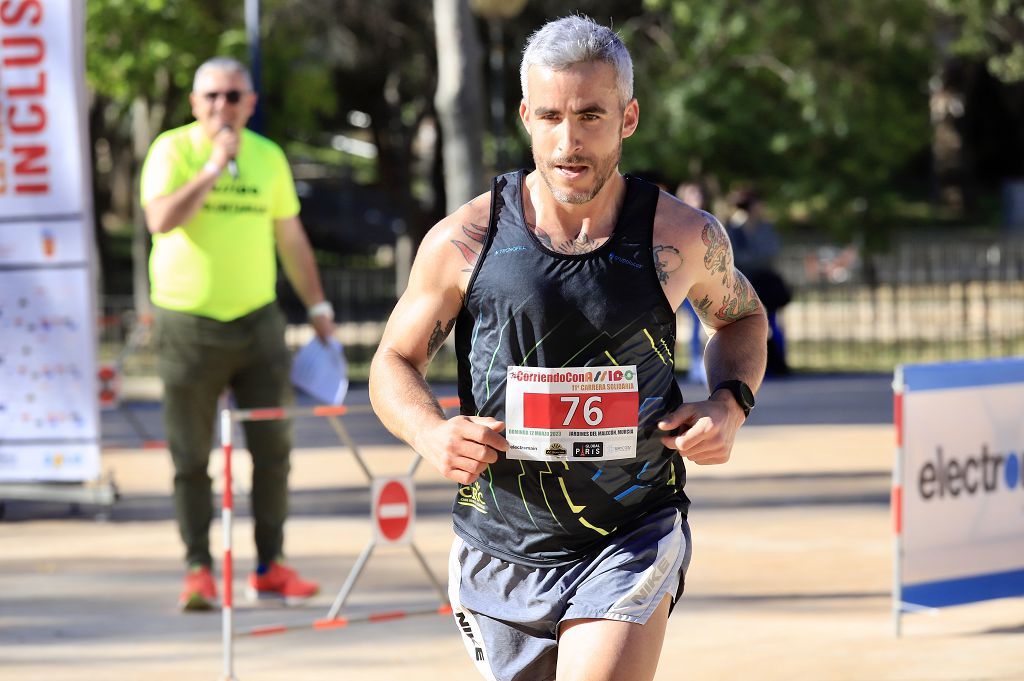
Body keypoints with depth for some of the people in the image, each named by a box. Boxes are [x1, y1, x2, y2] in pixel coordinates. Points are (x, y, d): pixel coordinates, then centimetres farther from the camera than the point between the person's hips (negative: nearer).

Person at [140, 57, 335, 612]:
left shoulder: (268, 157, 9)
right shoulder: (172, 151, -3)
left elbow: (291, 238, 18)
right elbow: (161, 220, -21)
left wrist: (318, 306, 17)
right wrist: (213, 168, -22)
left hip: (257, 320, 4)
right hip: (189, 324, -4)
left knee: (272, 450, 3)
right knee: (191, 458, -1)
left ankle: (270, 567, 12)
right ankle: (198, 571, 5)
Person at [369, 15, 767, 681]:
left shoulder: (684, 238, -5)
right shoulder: (464, 242, -7)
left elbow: (741, 315, 17)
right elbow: (394, 364, 6)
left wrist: (731, 404, -3)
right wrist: (430, 432, -15)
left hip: (635, 543, -2)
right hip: (500, 552, 2)